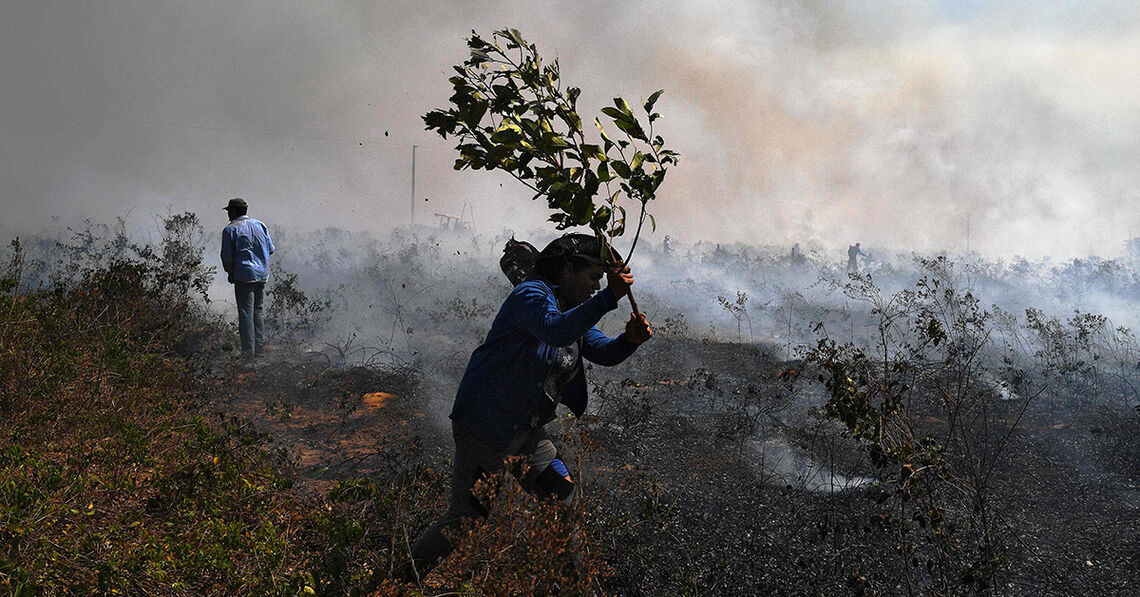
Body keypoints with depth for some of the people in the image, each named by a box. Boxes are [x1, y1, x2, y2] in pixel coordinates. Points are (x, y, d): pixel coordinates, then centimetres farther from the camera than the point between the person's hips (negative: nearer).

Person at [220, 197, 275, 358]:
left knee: (246, 312, -3)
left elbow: (227, 256, -7)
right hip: (262, 274, 6)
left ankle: (248, 352, -3)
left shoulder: (230, 229, -6)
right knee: (257, 310, 17)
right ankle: (260, 347, 18)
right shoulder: (260, 225, 10)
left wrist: (230, 273, 9)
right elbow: (270, 249, 12)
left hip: (244, 276, -6)